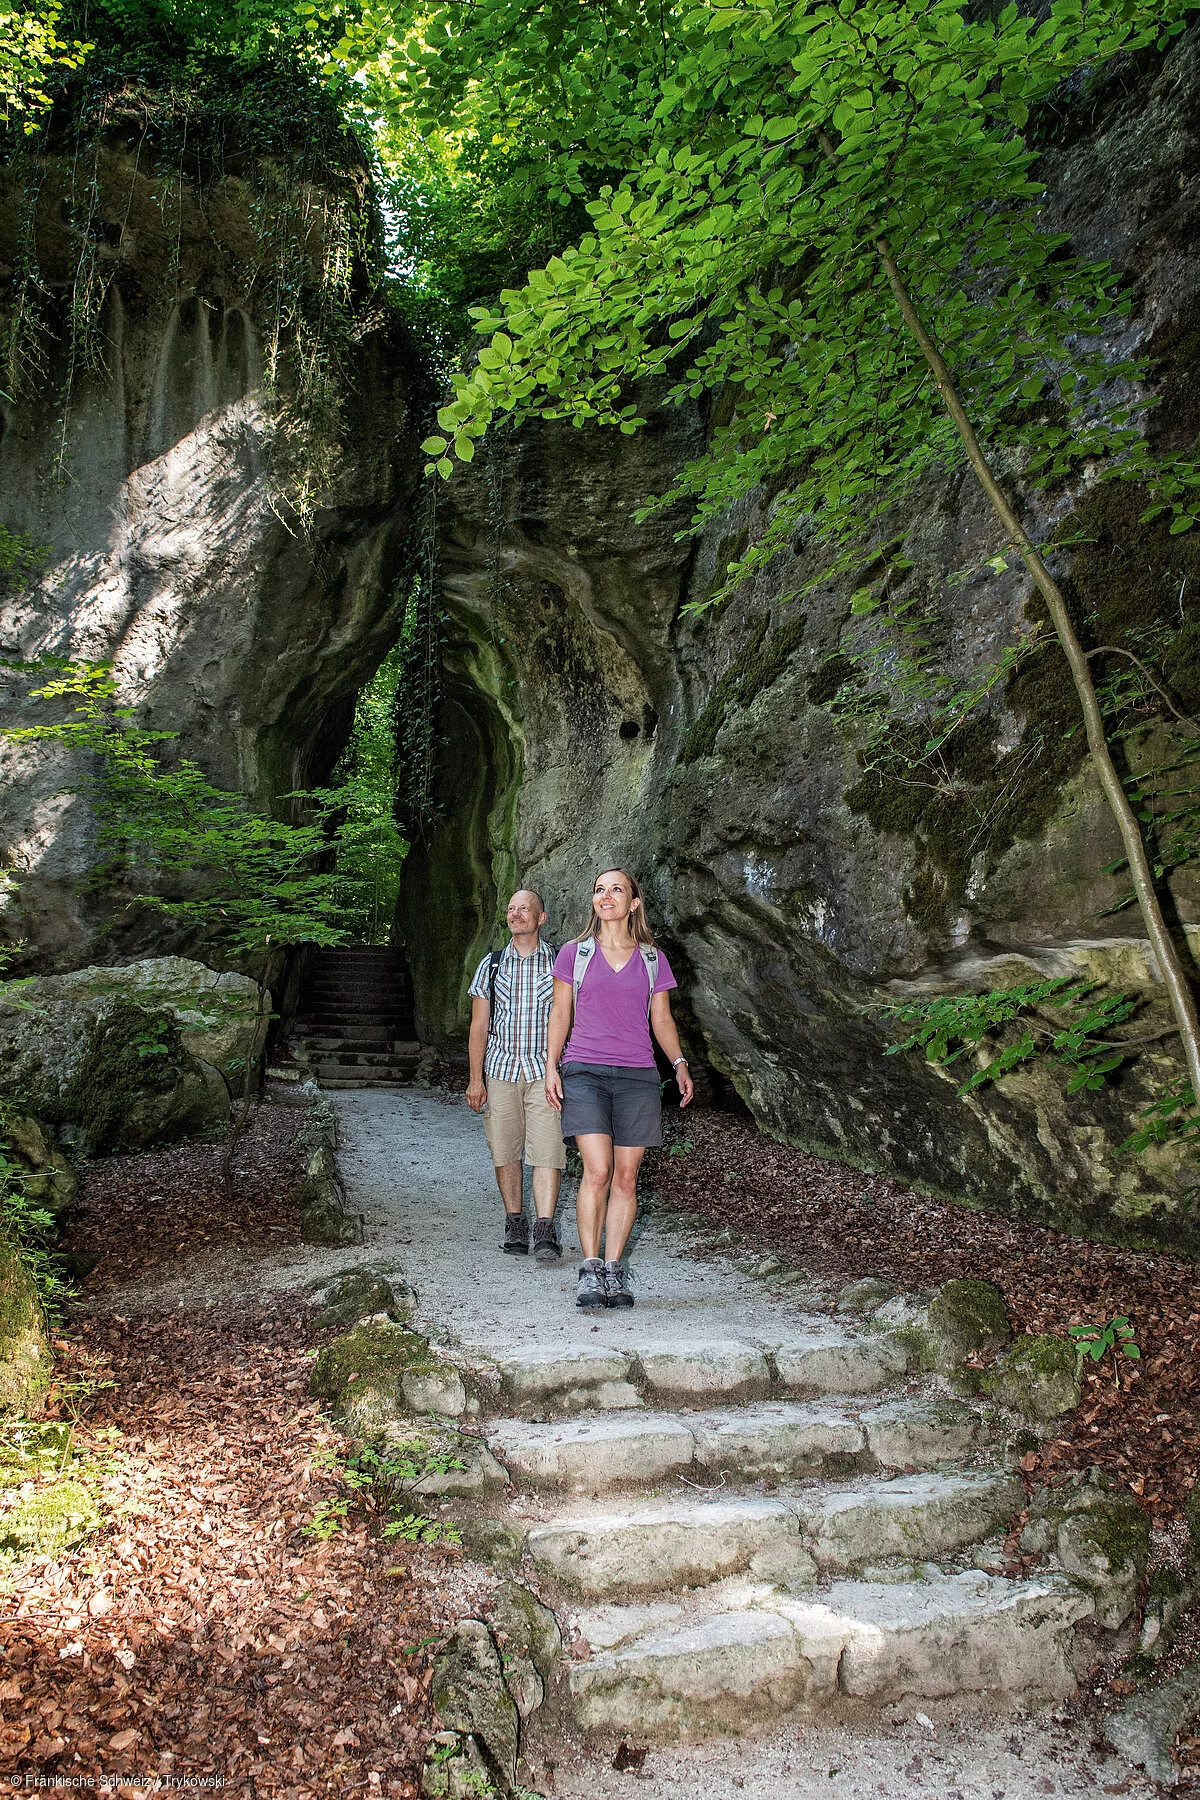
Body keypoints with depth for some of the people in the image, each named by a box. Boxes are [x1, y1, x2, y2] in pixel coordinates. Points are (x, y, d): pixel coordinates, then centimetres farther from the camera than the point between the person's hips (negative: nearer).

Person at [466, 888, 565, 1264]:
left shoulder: (559, 962, 6)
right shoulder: (492, 964, 9)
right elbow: (479, 1025, 8)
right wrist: (475, 1078, 2)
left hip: (546, 1070, -2)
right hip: (501, 1068, 2)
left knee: (547, 1150, -12)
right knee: (505, 1150, 4)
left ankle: (545, 1232, -13)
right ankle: (514, 1226, 17)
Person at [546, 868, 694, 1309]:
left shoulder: (653, 959, 11)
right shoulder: (573, 953, 9)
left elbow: (662, 1019, 13)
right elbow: (560, 1013, 10)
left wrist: (679, 1064, -1)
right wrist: (551, 1066, 1)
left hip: (637, 1075, 2)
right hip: (584, 1072, -2)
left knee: (626, 1177, 1)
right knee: (597, 1171, -14)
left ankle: (613, 1271, 11)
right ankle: (589, 1271, -6)